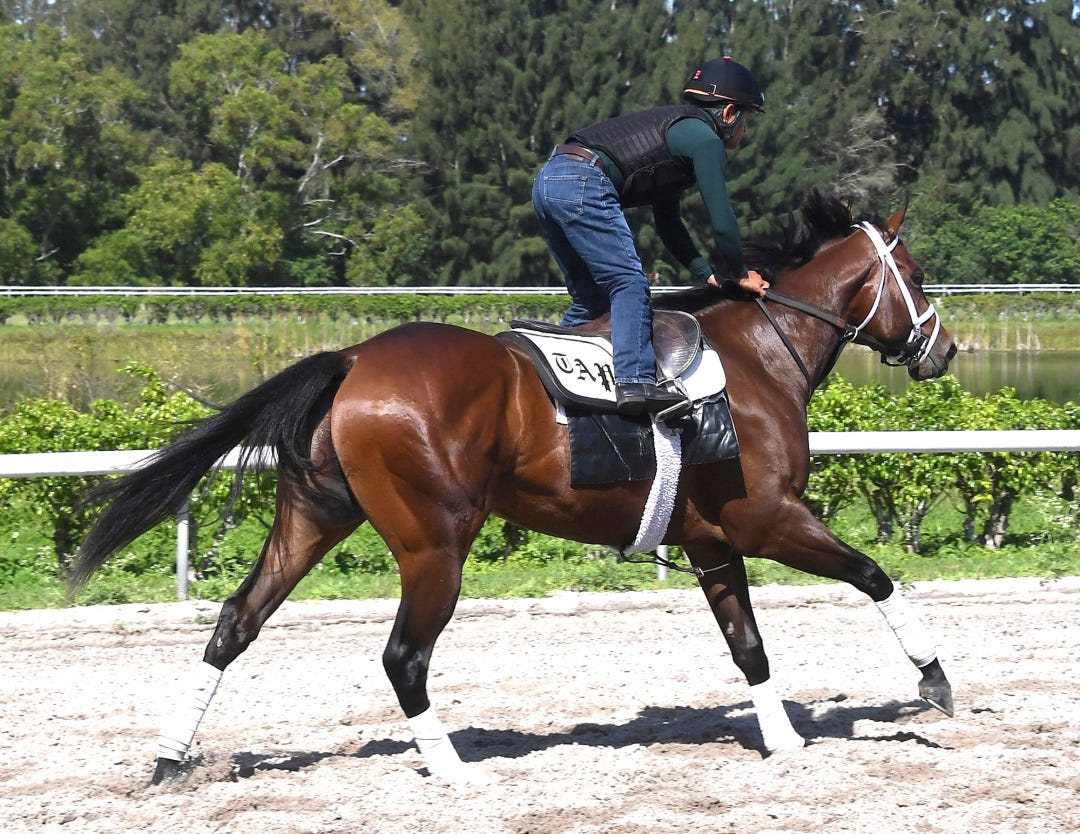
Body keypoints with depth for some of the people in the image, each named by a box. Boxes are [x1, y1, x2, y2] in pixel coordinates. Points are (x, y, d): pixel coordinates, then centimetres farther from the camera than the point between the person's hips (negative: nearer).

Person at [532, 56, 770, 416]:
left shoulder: (677, 128, 29)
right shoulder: (704, 137, 0)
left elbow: (667, 222, 32)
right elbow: (722, 221, -4)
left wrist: (708, 274, 28)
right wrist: (736, 275, 10)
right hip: (582, 185, -10)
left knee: (590, 299, 17)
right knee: (629, 284, -12)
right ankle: (634, 382, -24)